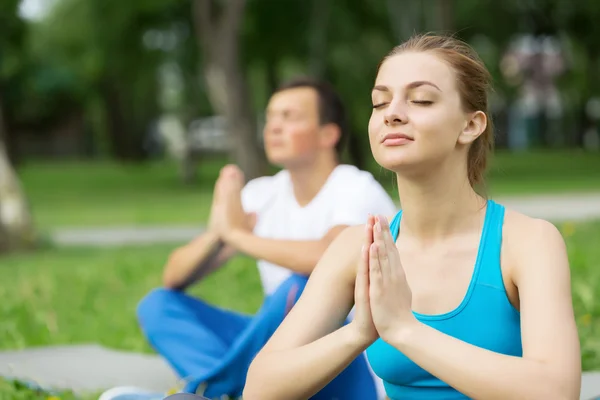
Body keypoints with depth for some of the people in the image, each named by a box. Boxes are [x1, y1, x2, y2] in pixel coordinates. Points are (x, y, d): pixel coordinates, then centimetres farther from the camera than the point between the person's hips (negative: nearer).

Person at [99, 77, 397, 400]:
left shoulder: (356, 190, -12)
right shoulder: (260, 196, 5)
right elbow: (173, 279, 1)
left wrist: (237, 234, -25)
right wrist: (215, 237, -20)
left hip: (355, 373, -6)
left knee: (300, 289, -34)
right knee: (158, 304, -4)